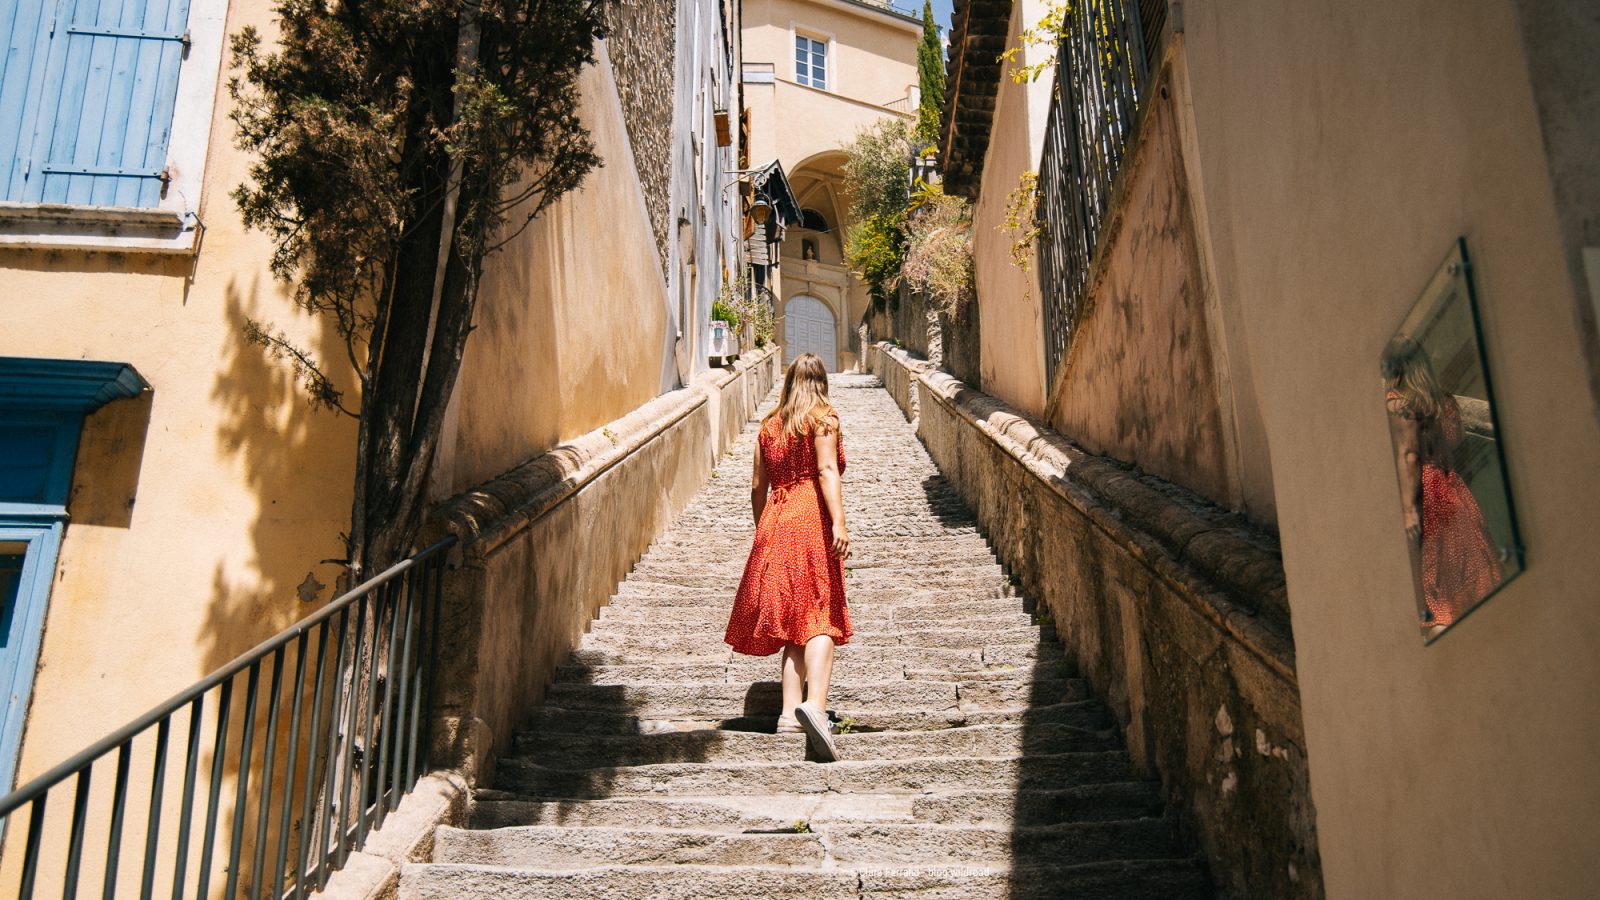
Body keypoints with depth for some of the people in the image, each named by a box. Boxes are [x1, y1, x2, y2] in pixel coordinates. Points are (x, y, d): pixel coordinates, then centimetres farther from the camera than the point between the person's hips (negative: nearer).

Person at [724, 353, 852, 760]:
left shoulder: (769, 424, 18)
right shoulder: (823, 418, 3)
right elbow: (827, 470, -12)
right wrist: (839, 522, -21)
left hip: (774, 522, 5)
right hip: (812, 520, -5)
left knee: (793, 618, 9)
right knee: (821, 618, -9)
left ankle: (790, 712, 2)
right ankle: (814, 704, -28)